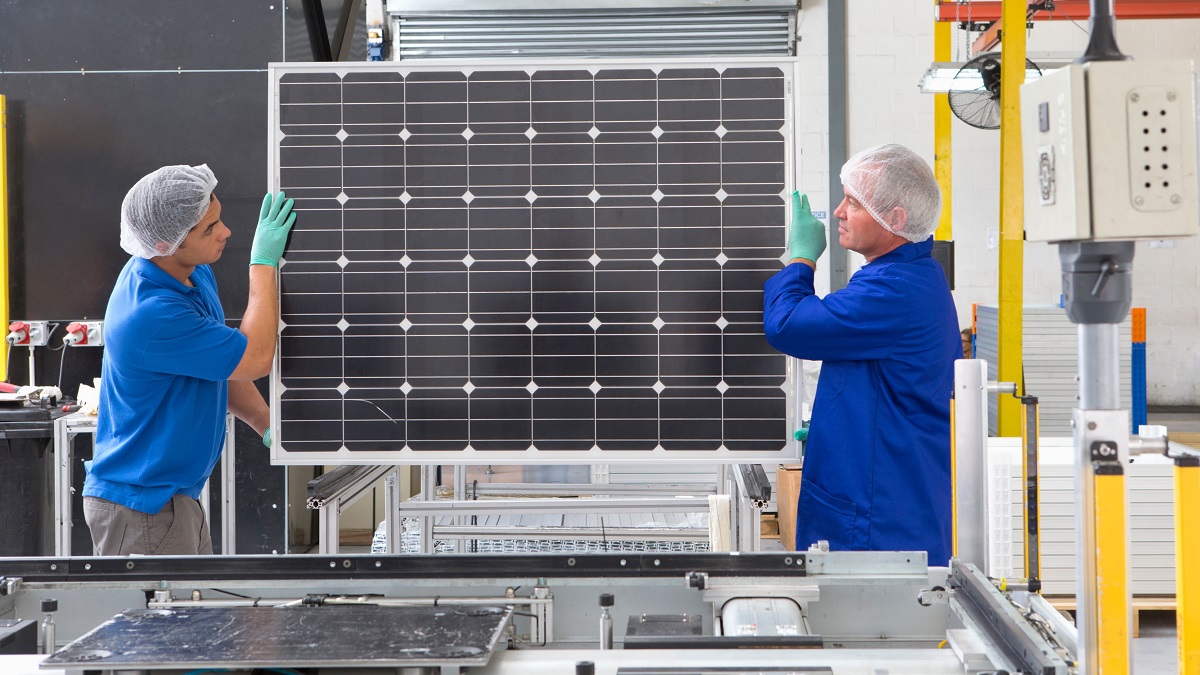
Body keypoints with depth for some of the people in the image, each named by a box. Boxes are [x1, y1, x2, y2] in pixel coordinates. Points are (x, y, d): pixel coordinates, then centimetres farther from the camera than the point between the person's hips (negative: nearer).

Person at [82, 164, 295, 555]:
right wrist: (264, 263, -15)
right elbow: (256, 358, -21)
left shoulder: (196, 273, 3)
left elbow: (219, 366, 17)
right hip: (140, 506, -10)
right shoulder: (150, 315, -29)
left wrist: (269, 426, 7)